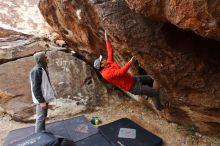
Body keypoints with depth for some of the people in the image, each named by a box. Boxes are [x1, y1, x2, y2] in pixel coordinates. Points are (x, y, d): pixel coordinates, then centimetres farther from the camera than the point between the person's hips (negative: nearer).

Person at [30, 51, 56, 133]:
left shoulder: (42, 68, 9)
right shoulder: (36, 70, -21)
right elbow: (35, 88, -23)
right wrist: (41, 101, -22)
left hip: (44, 98, 10)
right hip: (41, 100, -10)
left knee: (43, 117, 19)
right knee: (40, 118, 2)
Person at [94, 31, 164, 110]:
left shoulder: (109, 63, 2)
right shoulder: (106, 73, -26)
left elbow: (110, 51, 11)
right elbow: (121, 72, -36)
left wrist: (107, 39, 12)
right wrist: (130, 62, -39)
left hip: (133, 79, 10)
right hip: (133, 87, -9)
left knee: (150, 79, 28)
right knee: (155, 93, -4)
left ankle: (148, 94, 50)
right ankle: (159, 107, 24)